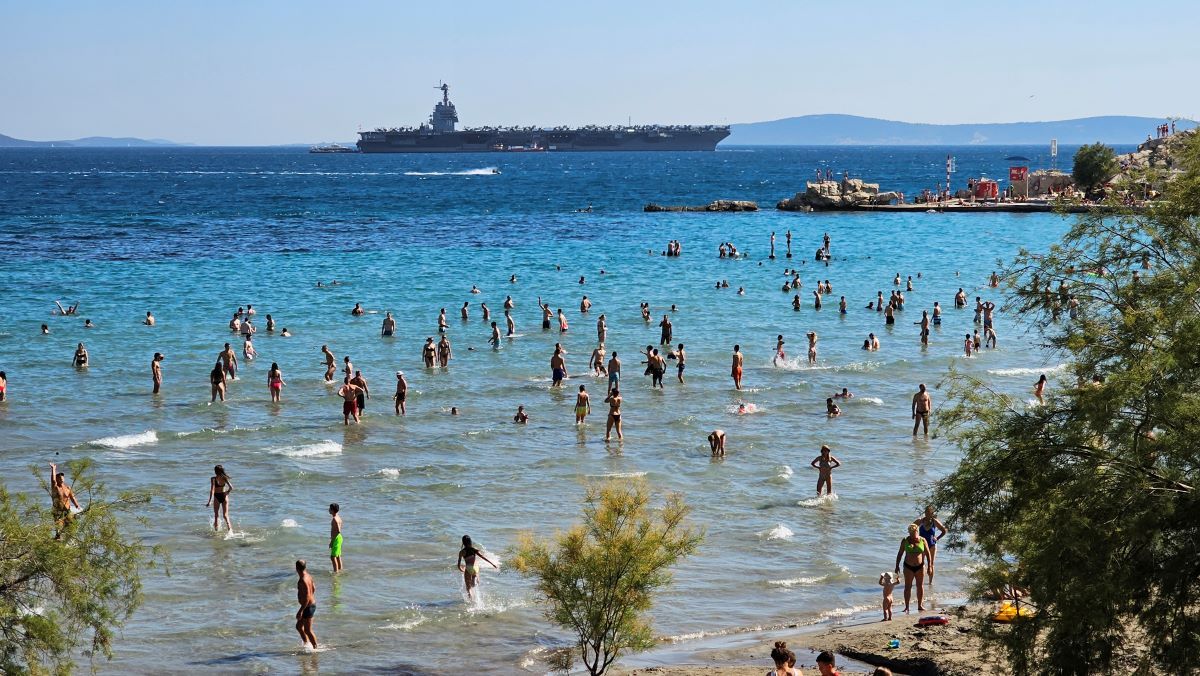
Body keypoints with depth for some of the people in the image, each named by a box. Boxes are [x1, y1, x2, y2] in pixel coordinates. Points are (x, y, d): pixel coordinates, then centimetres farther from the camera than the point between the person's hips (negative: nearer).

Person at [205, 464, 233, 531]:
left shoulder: (213, 479, -13)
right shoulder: (225, 478, -3)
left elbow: (212, 490, -21)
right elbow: (231, 488, -7)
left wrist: (209, 501, -22)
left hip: (217, 496, -3)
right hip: (224, 496, 3)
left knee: (216, 515, 14)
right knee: (225, 515, 7)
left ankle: (216, 529, 16)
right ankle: (230, 529, -8)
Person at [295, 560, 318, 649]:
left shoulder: (303, 581, -25)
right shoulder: (308, 576, 4)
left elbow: (307, 597, -29)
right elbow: (314, 588, 21)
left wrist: (300, 611, -26)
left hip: (308, 607, -10)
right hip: (312, 604, 10)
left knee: (308, 630, 3)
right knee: (299, 626, 21)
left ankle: (315, 648, 12)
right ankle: (306, 643, 30)